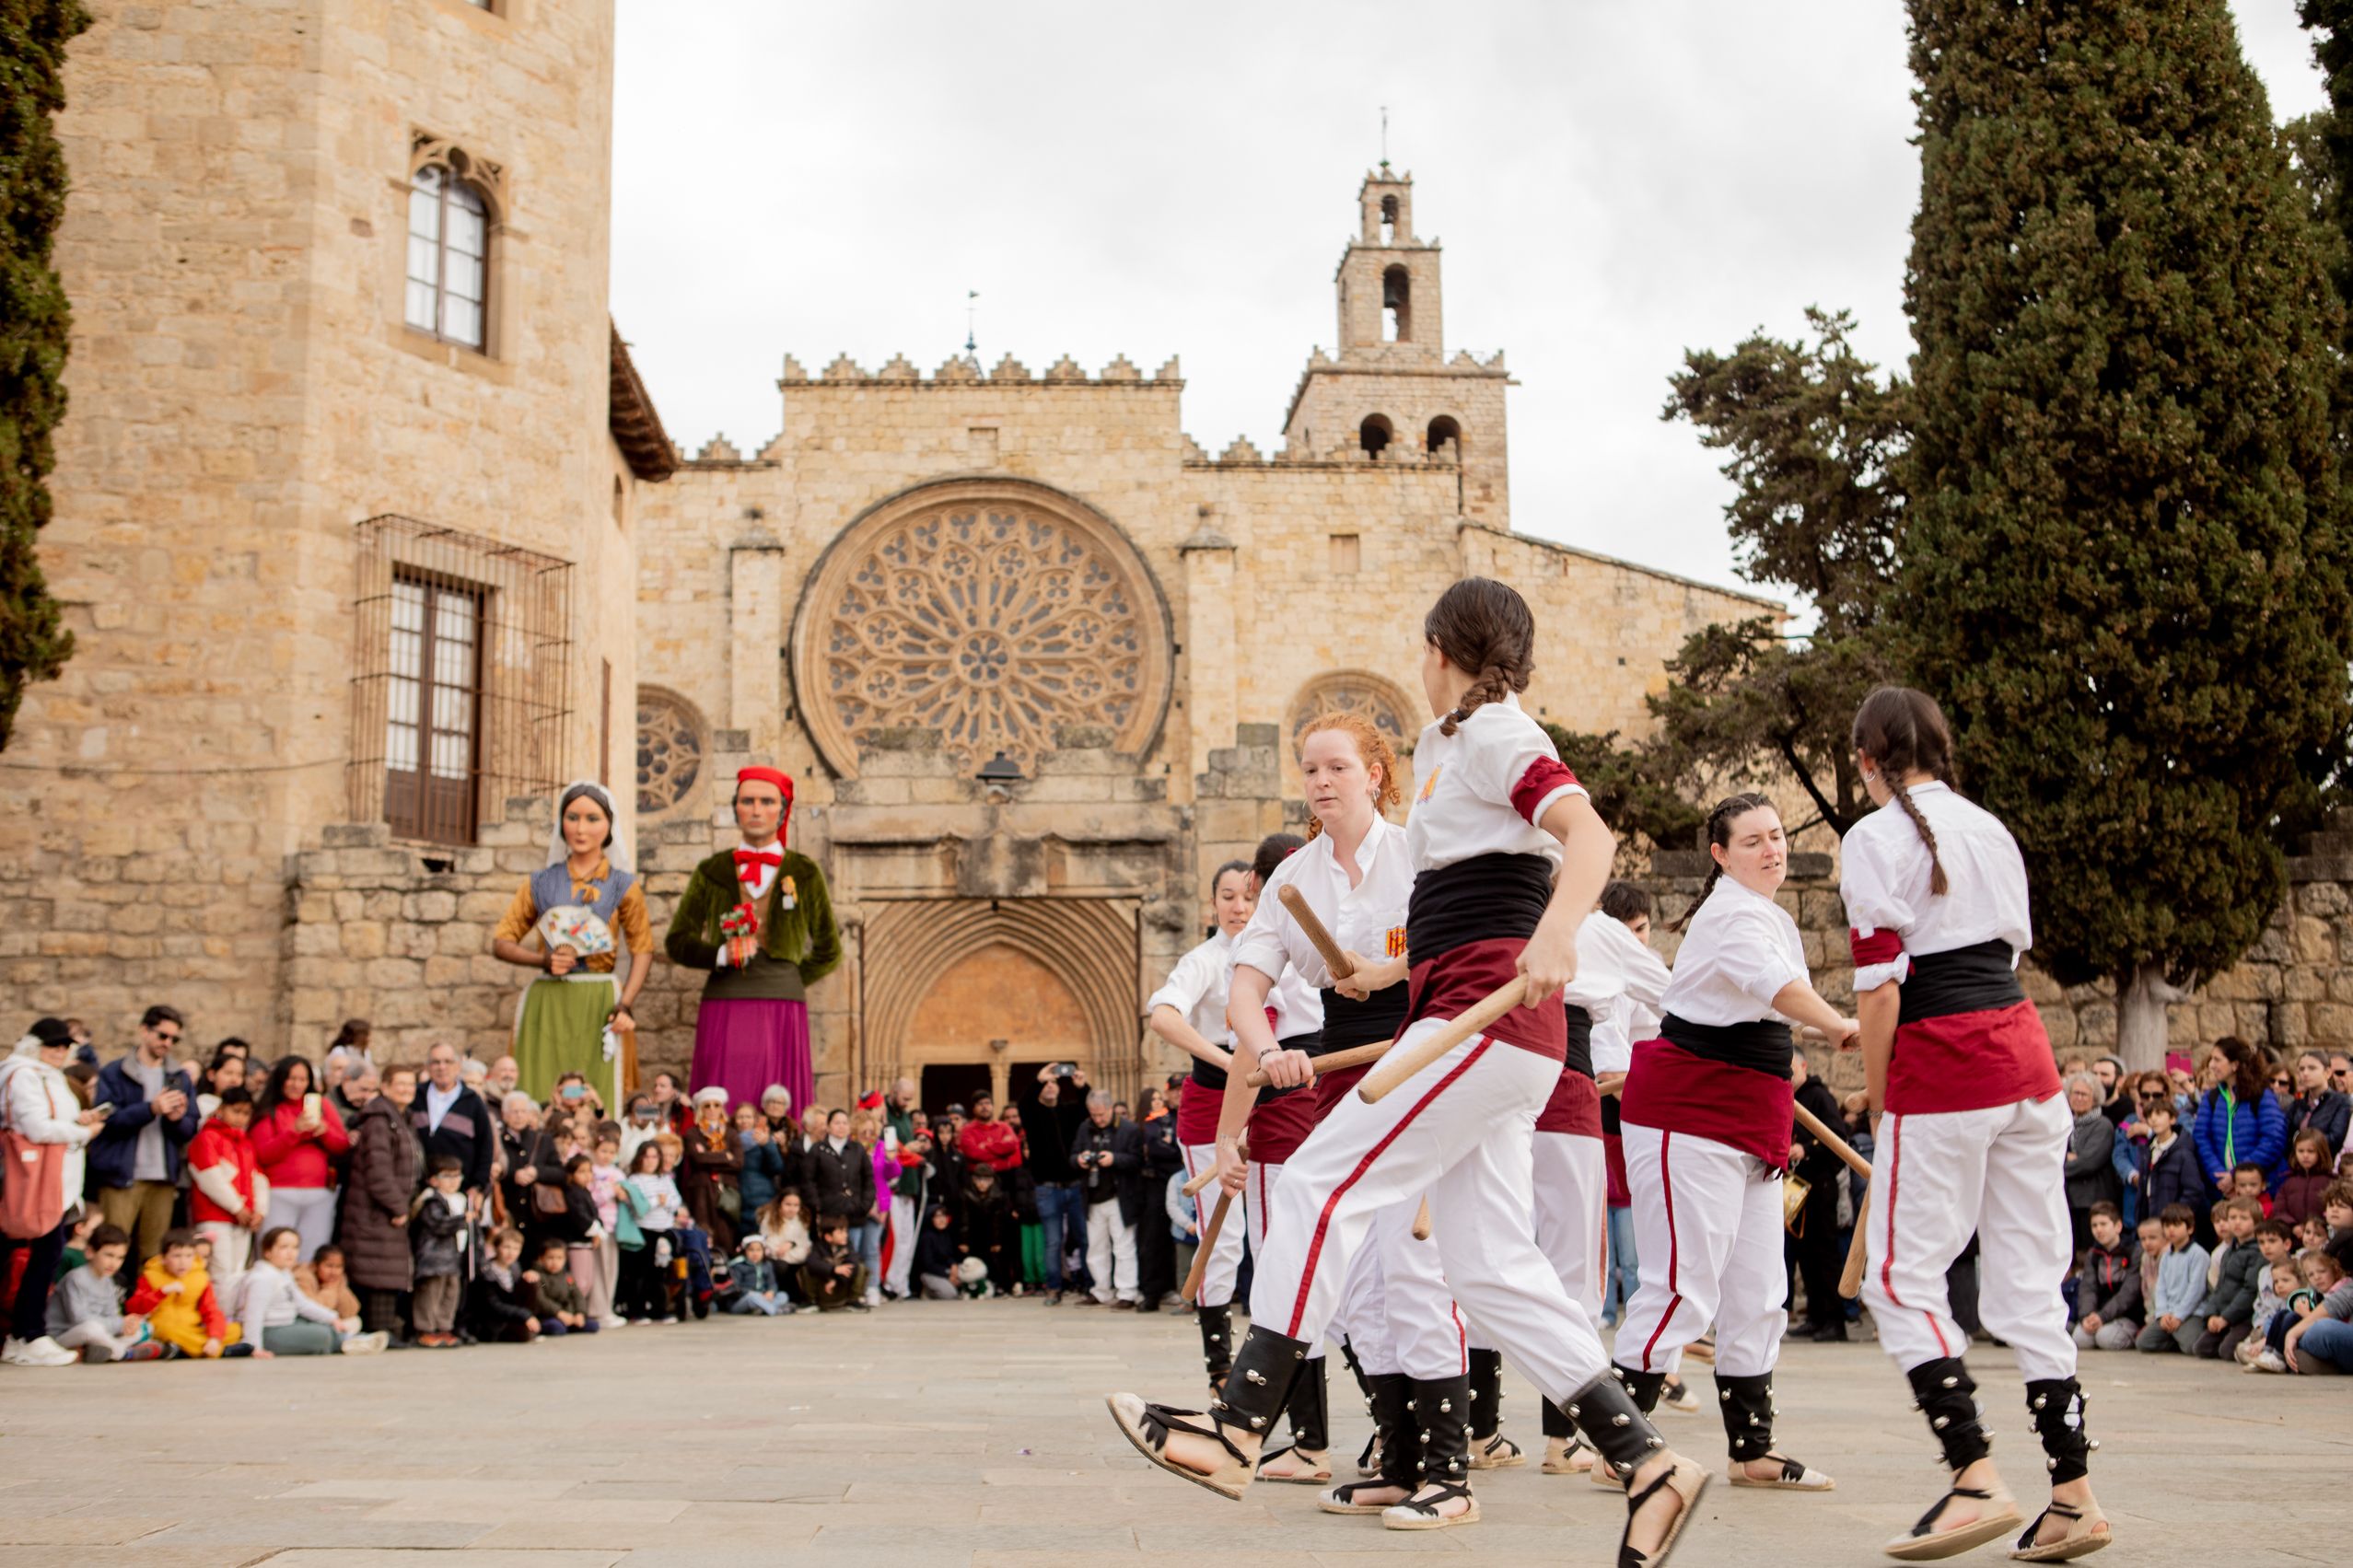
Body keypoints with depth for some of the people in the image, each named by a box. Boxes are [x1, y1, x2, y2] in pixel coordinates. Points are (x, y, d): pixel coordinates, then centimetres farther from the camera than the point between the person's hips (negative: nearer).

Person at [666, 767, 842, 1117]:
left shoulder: (804, 874, 11)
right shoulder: (712, 873, 11)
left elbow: (828, 952, 18)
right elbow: (677, 943, 9)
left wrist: (788, 982, 6)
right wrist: (722, 954, -8)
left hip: (782, 1009, 0)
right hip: (723, 1008, 0)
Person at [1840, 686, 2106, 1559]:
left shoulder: (1876, 839, -7)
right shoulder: (1989, 828, 15)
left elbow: (1878, 987, -13)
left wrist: (1876, 1096, -2)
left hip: (1939, 1068, -7)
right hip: (2022, 1053, 7)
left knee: (1902, 1277, 1)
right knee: (2028, 1276, 9)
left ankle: (1977, 1479, -8)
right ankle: (2073, 1495, 10)